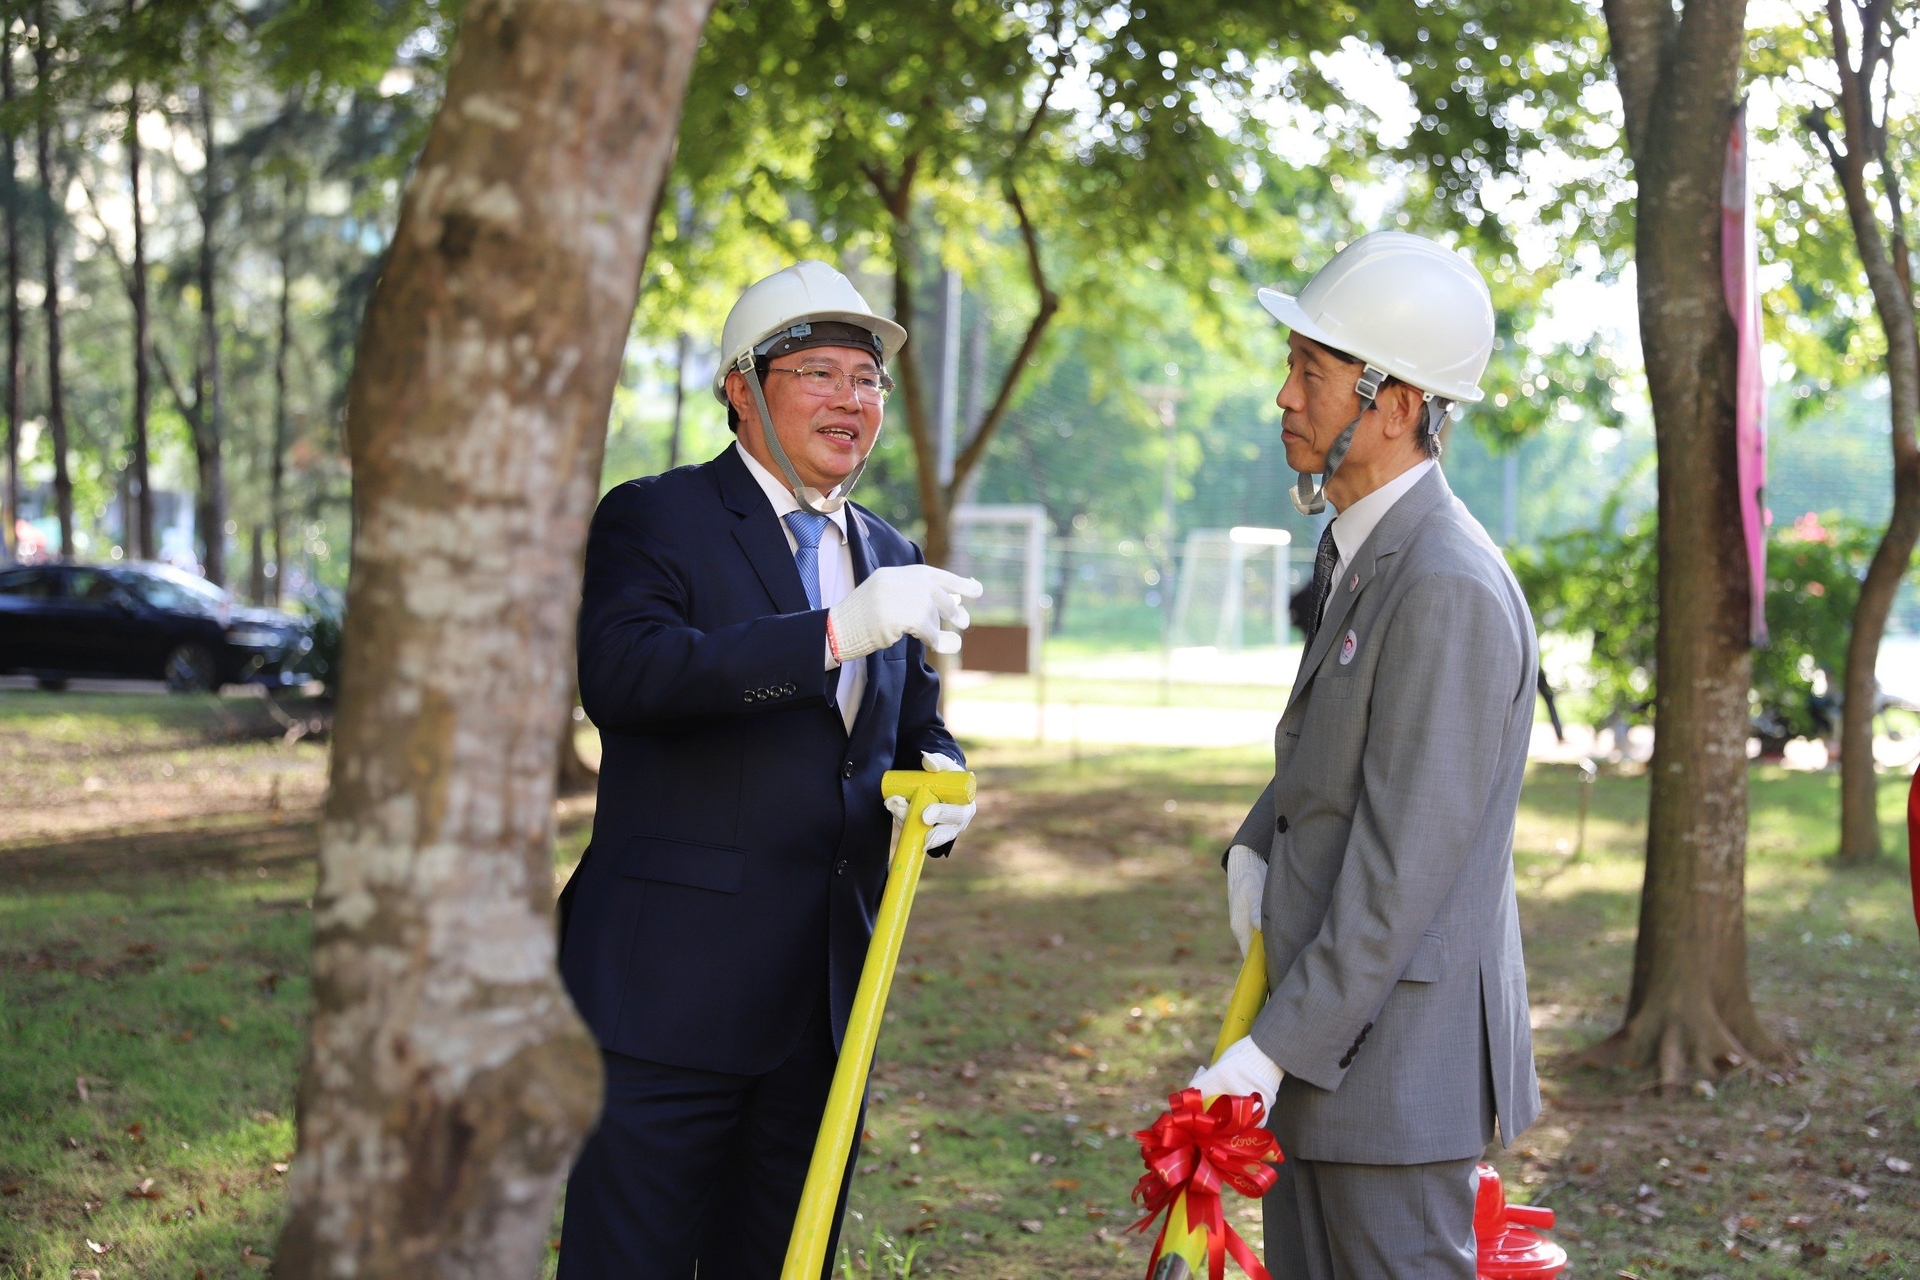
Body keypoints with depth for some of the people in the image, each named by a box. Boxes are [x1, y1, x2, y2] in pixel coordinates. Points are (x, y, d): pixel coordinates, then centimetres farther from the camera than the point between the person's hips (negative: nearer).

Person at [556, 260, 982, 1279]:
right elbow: (619, 673, -23)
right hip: (670, 994, -6)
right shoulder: (652, 518, -4)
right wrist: (834, 633, -32)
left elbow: (915, 729, 23)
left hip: (825, 996, 6)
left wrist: (938, 776, -4)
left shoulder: (885, 556, 17)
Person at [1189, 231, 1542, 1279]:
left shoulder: (1450, 588, -20)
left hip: (1396, 1061, -10)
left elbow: (1406, 862, -22)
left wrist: (1274, 1049, -20)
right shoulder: (1355, 548, 11)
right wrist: (1255, 844, 6)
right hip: (1322, 1035, 10)